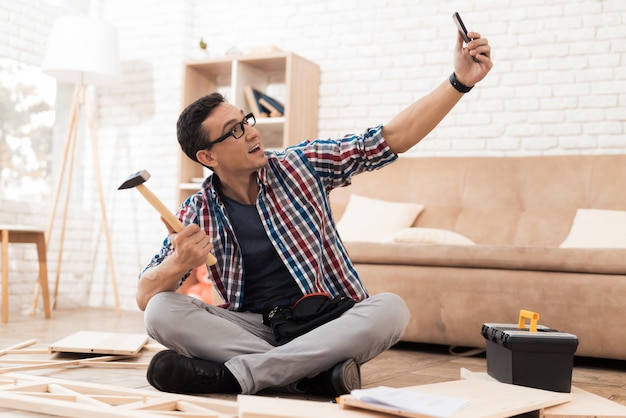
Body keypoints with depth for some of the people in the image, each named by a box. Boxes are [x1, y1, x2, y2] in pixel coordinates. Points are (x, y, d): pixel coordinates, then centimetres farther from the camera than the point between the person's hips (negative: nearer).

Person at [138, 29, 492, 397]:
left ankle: (233, 374, -34)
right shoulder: (197, 214, 0)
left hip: (329, 324, 0)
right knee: (161, 312, -23)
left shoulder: (302, 164, 0)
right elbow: (145, 296, -2)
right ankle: (313, 375, -31)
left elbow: (393, 138, -1)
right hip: (254, 328, 0)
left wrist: (460, 81, -9)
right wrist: (179, 263, -26)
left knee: (391, 309, -31)